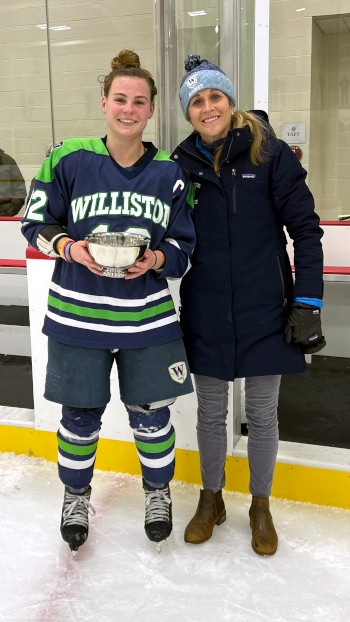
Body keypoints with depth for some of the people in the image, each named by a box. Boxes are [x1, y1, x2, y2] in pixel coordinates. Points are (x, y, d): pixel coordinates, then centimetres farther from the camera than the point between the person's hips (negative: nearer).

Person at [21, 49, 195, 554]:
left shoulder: (169, 174, -1)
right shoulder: (69, 159, -6)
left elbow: (183, 247, 5)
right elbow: (36, 223, 2)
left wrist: (155, 259, -15)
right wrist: (69, 247, -17)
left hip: (147, 318, 1)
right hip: (77, 316, -1)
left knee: (151, 414, 12)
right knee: (80, 415, 13)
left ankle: (158, 491, 40)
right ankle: (76, 494, 41)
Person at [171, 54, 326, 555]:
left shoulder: (270, 152, -6)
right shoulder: (181, 164, 2)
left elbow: (306, 229, -6)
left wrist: (308, 304, -10)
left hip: (265, 310, -2)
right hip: (205, 313, 2)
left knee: (262, 414, 12)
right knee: (211, 412, 15)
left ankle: (261, 506, 34)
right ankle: (211, 499, 37)